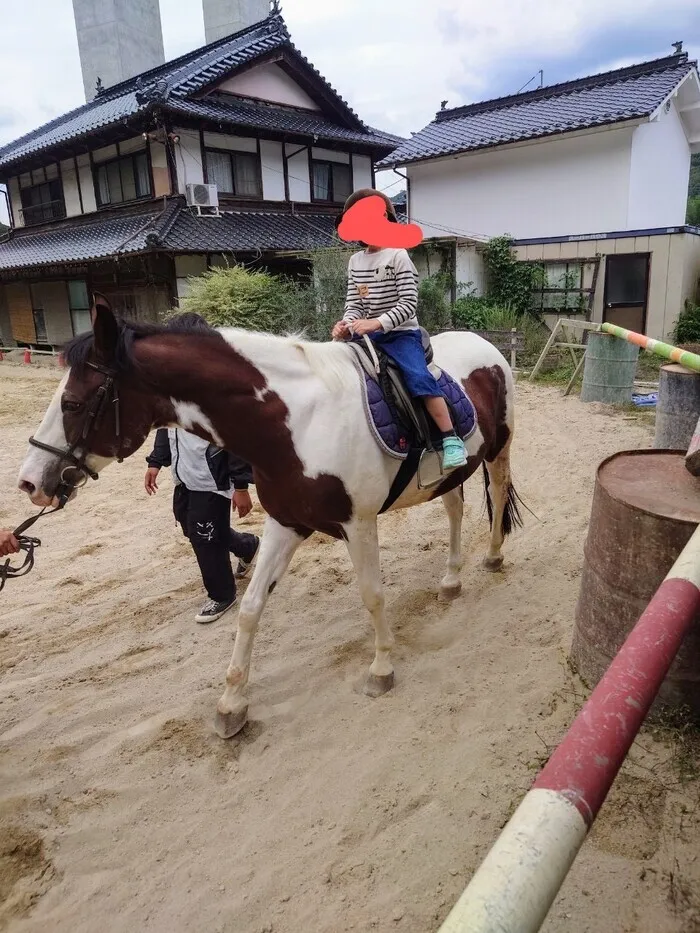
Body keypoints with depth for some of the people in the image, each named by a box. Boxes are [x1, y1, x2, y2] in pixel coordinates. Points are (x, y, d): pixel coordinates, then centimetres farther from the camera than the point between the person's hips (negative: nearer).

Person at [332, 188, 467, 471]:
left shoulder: (398, 256, -7)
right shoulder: (355, 261, 10)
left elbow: (408, 304, -14)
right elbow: (353, 303, 8)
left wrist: (377, 323, -26)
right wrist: (347, 324, -15)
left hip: (401, 333, -6)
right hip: (368, 333, 7)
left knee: (420, 379, -27)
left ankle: (451, 440, -22)